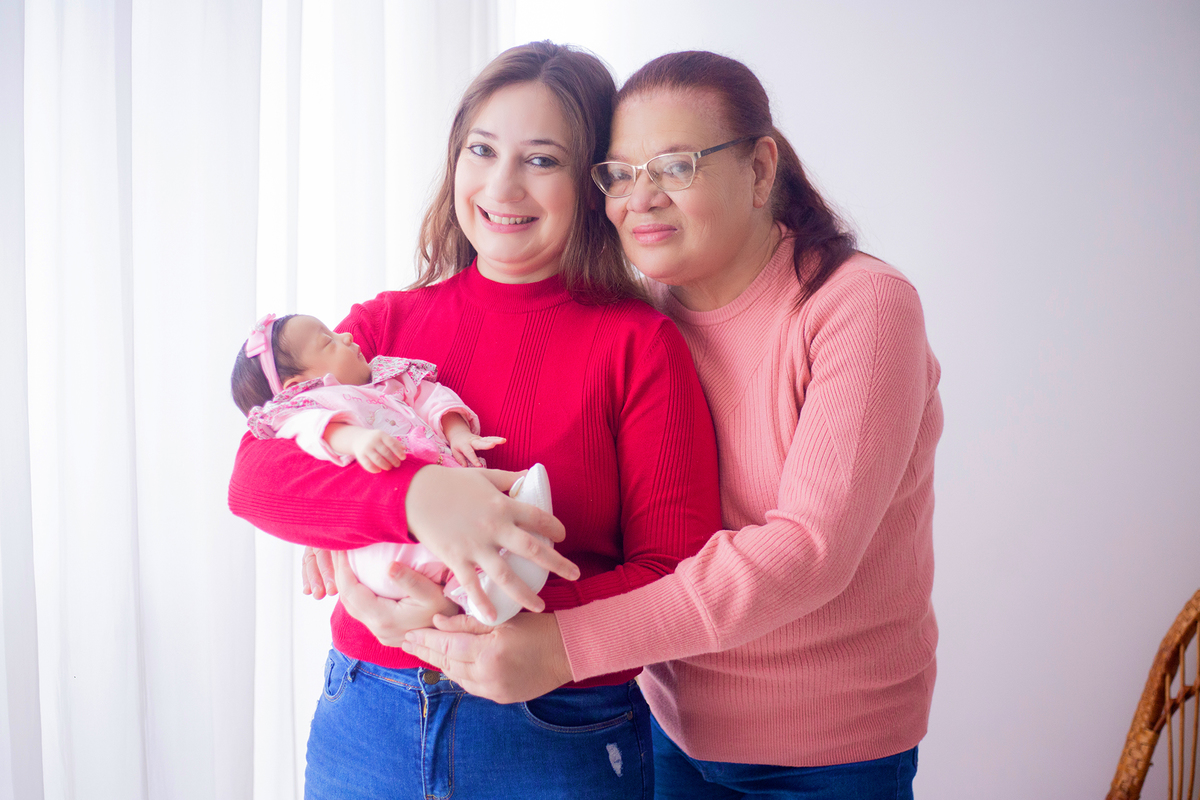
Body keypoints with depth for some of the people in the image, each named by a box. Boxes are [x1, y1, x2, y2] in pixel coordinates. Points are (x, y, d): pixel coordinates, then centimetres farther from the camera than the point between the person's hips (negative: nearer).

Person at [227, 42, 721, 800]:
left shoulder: (639, 343, -7)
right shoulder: (386, 324, 4)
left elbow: (676, 577, -10)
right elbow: (256, 473, -9)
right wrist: (416, 496, -28)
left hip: (561, 737, -3)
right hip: (366, 720, 3)